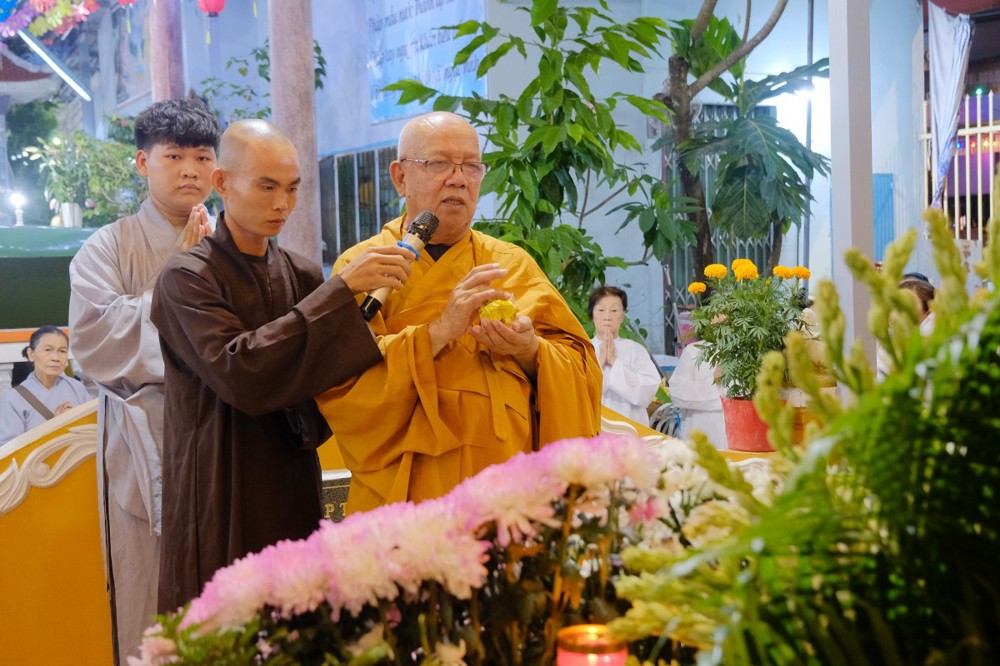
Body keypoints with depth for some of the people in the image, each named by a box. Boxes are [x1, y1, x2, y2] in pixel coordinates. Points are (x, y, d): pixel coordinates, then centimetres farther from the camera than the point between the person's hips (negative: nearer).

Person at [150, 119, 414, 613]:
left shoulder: (305, 276, 8)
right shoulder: (188, 276, -6)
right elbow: (239, 373, -23)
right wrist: (342, 290, -22)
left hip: (295, 499, 5)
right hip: (223, 510, -5)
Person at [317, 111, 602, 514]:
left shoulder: (514, 265, 9)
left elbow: (581, 368, 5)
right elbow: (337, 385, -12)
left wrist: (530, 351, -15)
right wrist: (438, 333, -20)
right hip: (406, 497, -2)